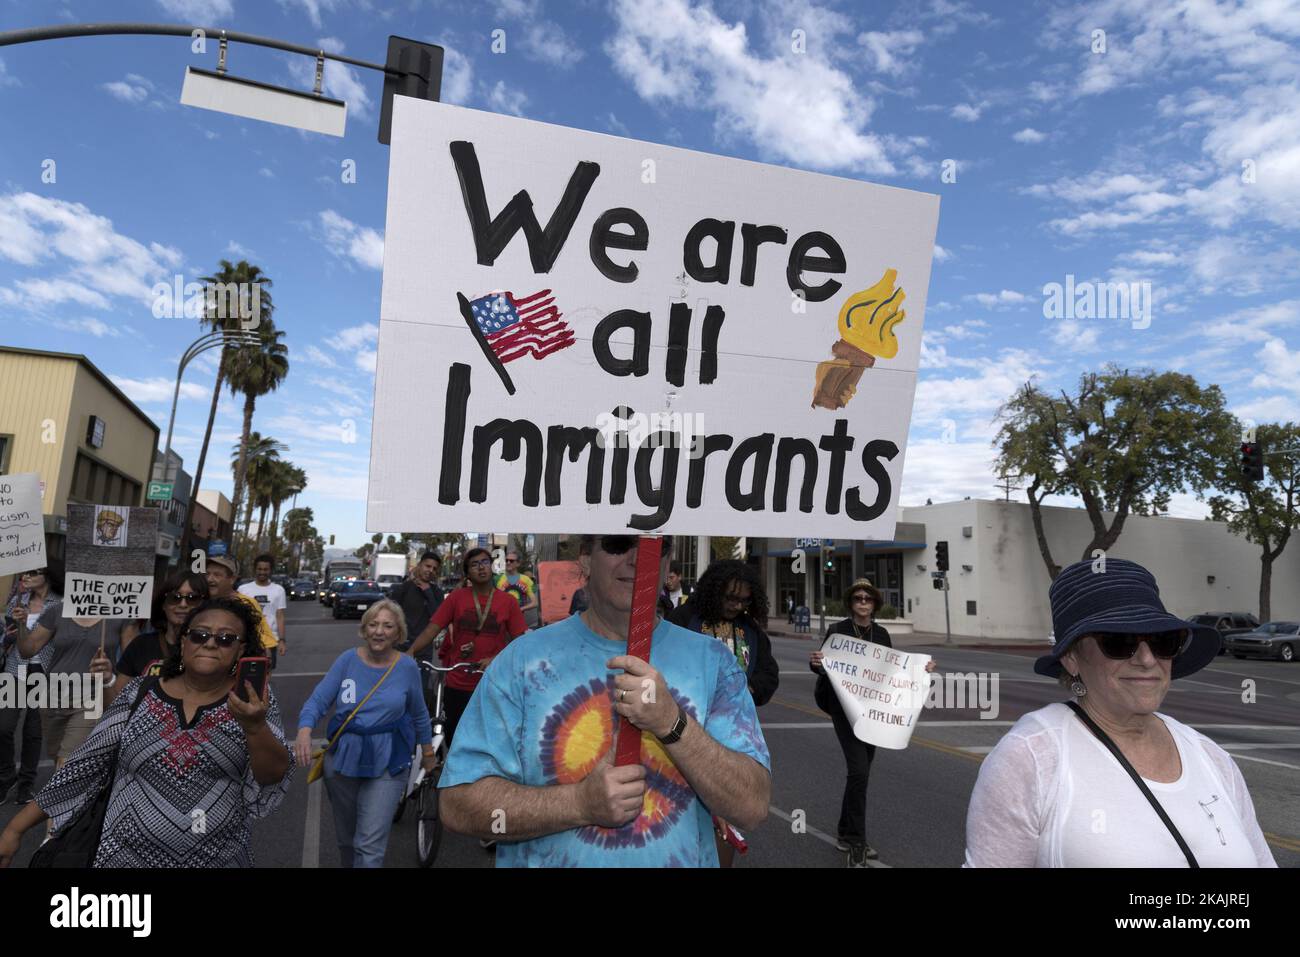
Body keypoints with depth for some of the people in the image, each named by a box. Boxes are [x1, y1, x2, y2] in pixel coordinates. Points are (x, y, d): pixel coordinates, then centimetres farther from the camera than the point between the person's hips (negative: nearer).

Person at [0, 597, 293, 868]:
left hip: (218, 858, -1)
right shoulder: (140, 693, -3)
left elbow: (275, 778, -15)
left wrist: (255, 726, -31)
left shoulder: (252, 696, -8)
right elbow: (86, 764, 2)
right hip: (127, 854, 1)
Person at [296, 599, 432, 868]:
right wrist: (304, 730, -29)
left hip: (386, 764, -2)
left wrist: (428, 751, 15)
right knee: (346, 838, 20)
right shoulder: (348, 659, -5)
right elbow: (318, 700, -9)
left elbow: (419, 714, 7)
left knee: (370, 847, -8)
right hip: (342, 758, 2)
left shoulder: (407, 667, -6)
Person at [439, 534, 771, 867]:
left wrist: (672, 724, -30)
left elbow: (752, 807, -15)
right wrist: (580, 804, -26)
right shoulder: (523, 658, -12)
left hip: (683, 858, 1)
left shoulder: (712, 661, -9)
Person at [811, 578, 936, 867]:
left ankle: (846, 835, 29)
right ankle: (857, 844, -7)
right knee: (859, 770, -16)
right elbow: (822, 665, -7)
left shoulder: (881, 634, 6)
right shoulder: (838, 630, -7)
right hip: (845, 708, -5)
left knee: (860, 771, 13)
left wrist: (922, 668, -2)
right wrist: (815, 663, -30)